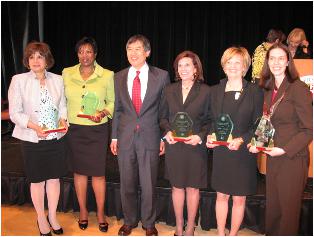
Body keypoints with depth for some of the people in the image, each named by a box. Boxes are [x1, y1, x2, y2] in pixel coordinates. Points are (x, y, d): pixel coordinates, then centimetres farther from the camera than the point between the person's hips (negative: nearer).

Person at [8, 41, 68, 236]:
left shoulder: (57, 80, 4)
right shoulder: (19, 80, -4)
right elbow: (15, 113, -7)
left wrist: (63, 120, -9)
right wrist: (34, 126, -20)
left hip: (56, 137, 3)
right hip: (32, 139, -2)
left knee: (54, 177, 11)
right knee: (37, 180, 11)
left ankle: (53, 216, 30)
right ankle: (41, 219, 30)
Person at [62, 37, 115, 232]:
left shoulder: (107, 75, -2)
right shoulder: (67, 73, 4)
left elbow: (112, 101, 5)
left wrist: (103, 113, -12)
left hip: (97, 129, -2)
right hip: (74, 129, 2)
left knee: (98, 172, 3)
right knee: (79, 171, 12)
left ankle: (101, 213, 22)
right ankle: (83, 211, 30)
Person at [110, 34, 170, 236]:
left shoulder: (161, 76, -2)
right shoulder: (119, 77, 7)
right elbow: (117, 109, 10)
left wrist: (164, 138, -2)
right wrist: (114, 137, 7)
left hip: (150, 137, -2)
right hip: (125, 136, 3)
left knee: (149, 184, 8)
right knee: (127, 183, 13)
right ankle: (130, 221, 35)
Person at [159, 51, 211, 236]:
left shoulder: (205, 91, -2)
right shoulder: (170, 90, 7)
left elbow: (209, 120, 0)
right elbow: (163, 117, 11)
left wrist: (200, 136, -15)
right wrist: (167, 131, -7)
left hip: (196, 147, -2)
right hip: (174, 146, 2)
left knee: (192, 187, 9)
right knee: (177, 186, 11)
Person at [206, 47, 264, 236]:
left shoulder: (255, 91, -4)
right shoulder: (216, 91, 6)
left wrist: (241, 140, -18)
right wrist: (210, 136, -7)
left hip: (244, 153, -2)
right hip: (220, 152, 3)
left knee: (239, 198, 10)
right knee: (221, 196, 13)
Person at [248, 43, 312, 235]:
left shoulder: (298, 88, -11)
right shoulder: (268, 89, 9)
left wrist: (284, 149, -18)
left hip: (293, 157, -5)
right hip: (272, 157, 6)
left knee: (289, 209, 8)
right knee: (272, 207, 14)